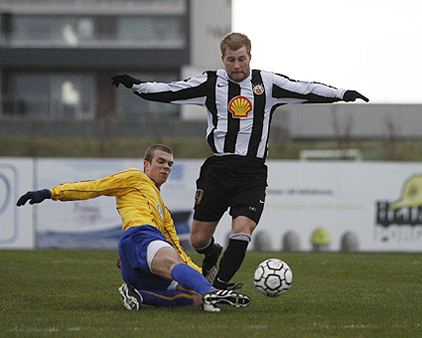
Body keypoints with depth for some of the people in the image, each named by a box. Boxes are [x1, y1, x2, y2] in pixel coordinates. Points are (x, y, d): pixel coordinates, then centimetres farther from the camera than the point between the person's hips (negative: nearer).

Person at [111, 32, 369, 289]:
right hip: (218, 169, 1)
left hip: (252, 174, -1)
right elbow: (169, 92, 7)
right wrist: (136, 85, -3)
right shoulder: (210, 83, 6)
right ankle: (212, 254, 39)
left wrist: (342, 94, -5)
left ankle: (219, 286, -5)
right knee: (198, 240, 3)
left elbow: (306, 90, 5)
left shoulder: (267, 83, 6)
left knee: (241, 233, -19)